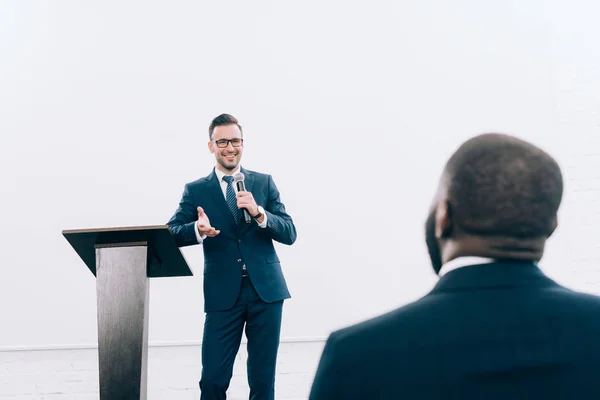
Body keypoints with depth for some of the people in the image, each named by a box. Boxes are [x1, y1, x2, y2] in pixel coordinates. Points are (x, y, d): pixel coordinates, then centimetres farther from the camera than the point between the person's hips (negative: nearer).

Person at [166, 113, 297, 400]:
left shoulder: (264, 183, 8)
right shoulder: (195, 190, 6)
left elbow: (290, 234, 0)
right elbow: (170, 234, -5)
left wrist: (258, 213, -18)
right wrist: (197, 230, -26)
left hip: (266, 289, 1)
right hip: (223, 293, -1)